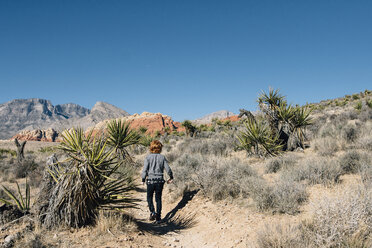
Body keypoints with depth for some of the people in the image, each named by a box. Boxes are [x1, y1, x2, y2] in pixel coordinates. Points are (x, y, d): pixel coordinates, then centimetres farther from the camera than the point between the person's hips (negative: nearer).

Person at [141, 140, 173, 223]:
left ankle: (152, 212, -4)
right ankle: (158, 217, 11)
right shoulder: (162, 157, 0)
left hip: (151, 180, -2)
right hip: (160, 180, 2)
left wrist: (143, 180, 2)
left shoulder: (148, 157, -5)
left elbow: (145, 169, -9)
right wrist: (171, 178, 13)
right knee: (158, 198, 10)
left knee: (149, 197, 15)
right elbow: (168, 169, -2)